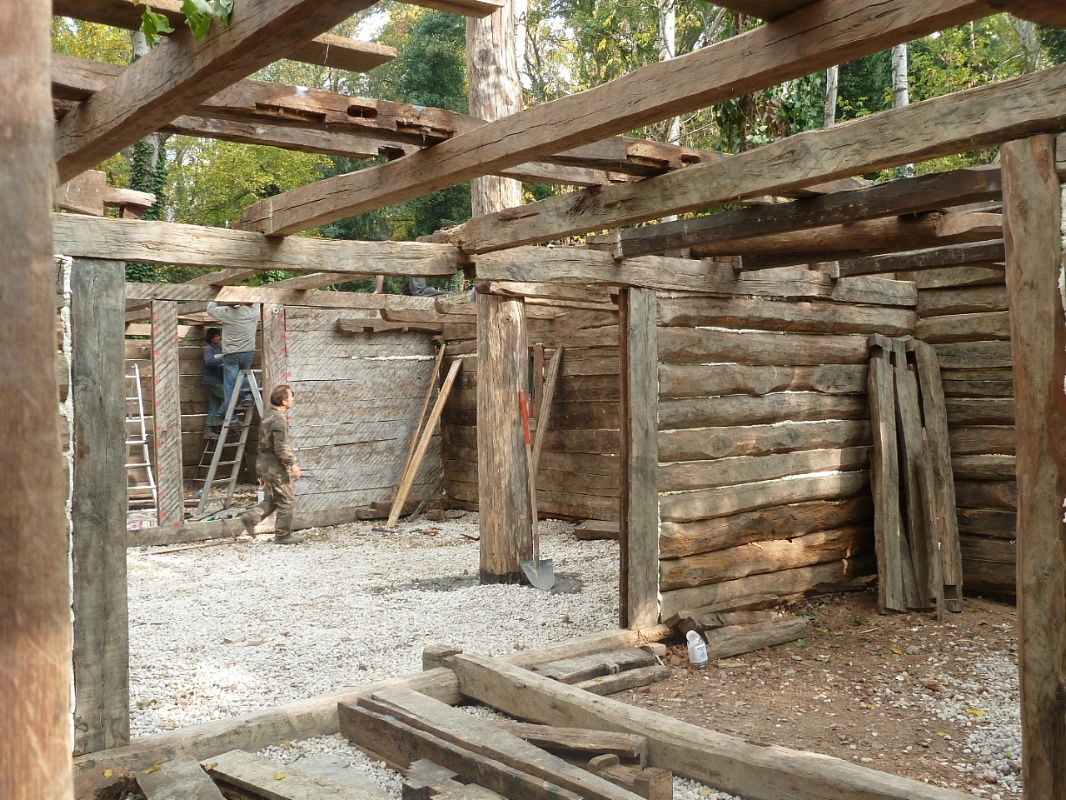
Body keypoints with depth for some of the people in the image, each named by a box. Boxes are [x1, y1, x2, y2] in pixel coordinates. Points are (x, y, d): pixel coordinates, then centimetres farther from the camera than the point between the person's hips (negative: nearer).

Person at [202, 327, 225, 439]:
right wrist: (224, 359, -29)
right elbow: (209, 361, -25)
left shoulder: (219, 348, 16)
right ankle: (218, 417, -9)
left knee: (213, 407, 6)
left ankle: (208, 430, 6)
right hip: (212, 380, -8)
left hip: (217, 381, 8)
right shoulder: (208, 349, -8)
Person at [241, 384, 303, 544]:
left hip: (264, 463, 10)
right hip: (276, 466, -10)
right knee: (287, 501, 1)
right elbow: (282, 447, -24)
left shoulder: (268, 416, 12)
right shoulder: (279, 420, -19)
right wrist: (292, 464, -17)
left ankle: (251, 517, 5)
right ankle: (283, 535, 6)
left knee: (271, 499, 20)